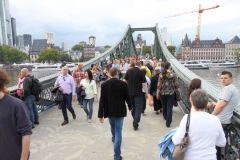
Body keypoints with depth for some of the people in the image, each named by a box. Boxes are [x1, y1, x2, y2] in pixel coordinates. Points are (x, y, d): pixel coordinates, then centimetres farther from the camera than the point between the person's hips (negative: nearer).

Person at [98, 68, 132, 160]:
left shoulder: (104, 84, -9)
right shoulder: (123, 84, -11)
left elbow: (102, 100, -10)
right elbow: (127, 97, -3)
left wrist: (100, 114, -5)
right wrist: (130, 106, 17)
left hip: (109, 111, 2)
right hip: (120, 111, -2)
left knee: (113, 127, 29)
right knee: (118, 131, 2)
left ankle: (114, 138, 58)